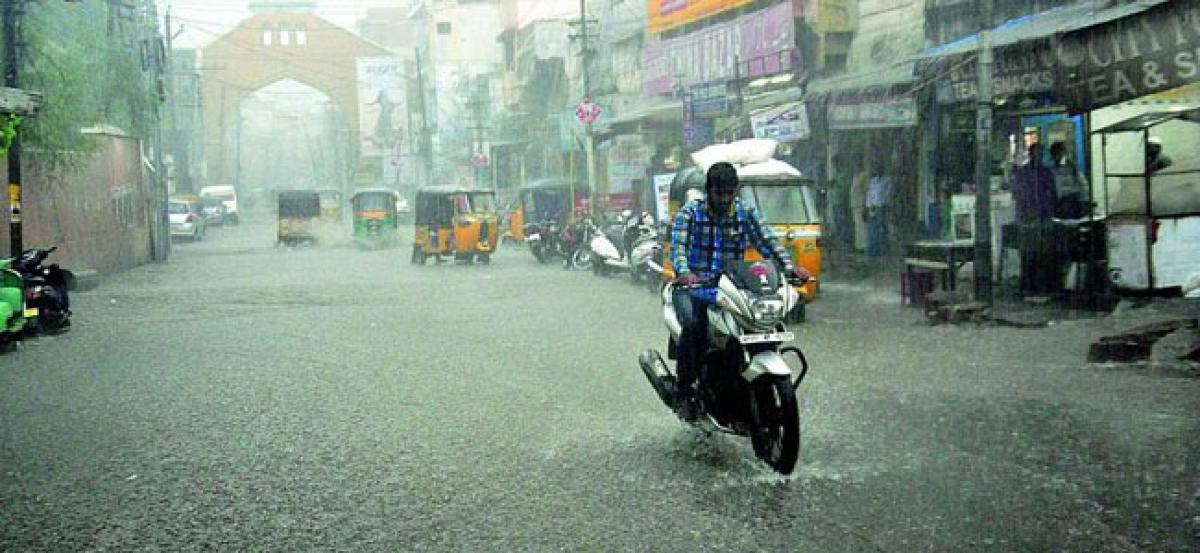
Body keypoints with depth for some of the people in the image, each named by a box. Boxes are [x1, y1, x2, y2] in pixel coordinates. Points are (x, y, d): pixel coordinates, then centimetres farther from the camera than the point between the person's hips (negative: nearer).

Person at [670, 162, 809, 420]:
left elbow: (767, 241, 0)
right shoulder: (690, 212, 0)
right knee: (693, 325, -32)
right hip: (692, 286, -3)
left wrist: (789, 267, -19)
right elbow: (678, 245, -14)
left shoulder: (746, 213, 9)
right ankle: (684, 391, -19)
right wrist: (683, 272, -36)